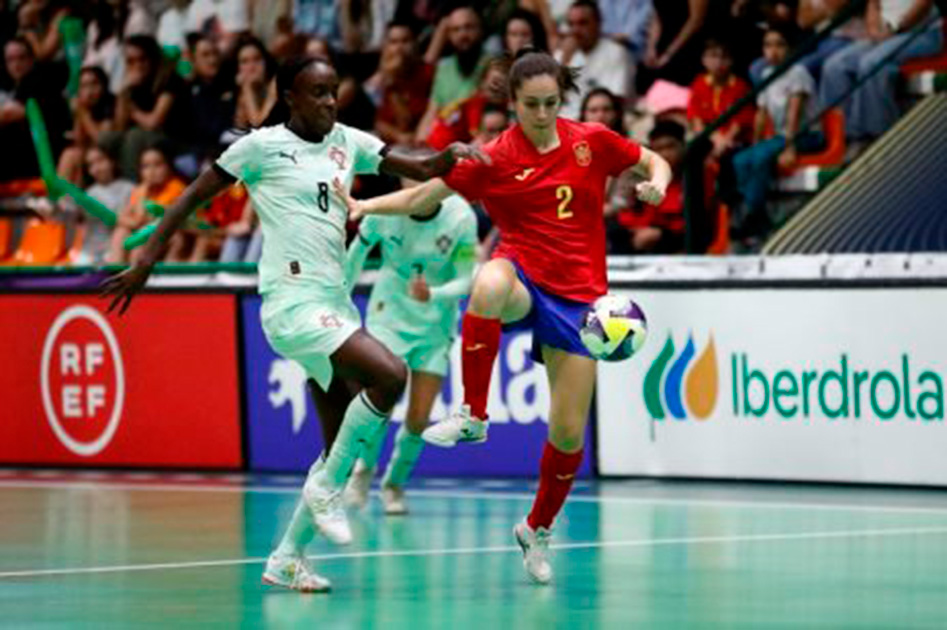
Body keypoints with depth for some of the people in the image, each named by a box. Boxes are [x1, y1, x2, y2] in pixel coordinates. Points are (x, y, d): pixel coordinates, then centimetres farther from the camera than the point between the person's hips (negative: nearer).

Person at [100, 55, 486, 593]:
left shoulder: (347, 142, 13)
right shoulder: (262, 146, -3)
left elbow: (421, 171, 12)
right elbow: (194, 197, 3)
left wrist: (451, 156, -10)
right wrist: (146, 261, 2)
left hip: (335, 302, 7)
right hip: (293, 301, -7)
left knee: (342, 445, 6)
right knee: (390, 374, -26)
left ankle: (288, 558, 16)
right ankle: (327, 486, -11)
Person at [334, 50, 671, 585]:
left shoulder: (592, 142, 2)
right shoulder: (494, 159, -3)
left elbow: (655, 162, 15)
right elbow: (423, 198, -1)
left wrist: (656, 184, -8)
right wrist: (364, 206, -15)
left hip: (578, 295, 2)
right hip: (524, 279, -2)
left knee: (569, 433, -1)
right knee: (489, 285, -43)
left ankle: (538, 529, 27)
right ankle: (473, 416, -32)